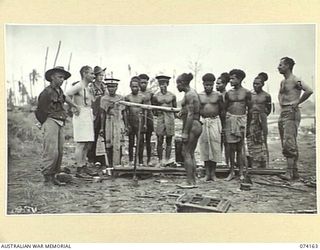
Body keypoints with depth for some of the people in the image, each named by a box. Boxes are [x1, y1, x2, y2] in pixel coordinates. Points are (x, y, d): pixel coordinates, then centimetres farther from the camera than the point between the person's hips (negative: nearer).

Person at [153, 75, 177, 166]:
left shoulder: (172, 96, 4)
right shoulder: (156, 96, 5)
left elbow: (175, 108, 11)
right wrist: (158, 113, -5)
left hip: (170, 119, 0)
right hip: (160, 119, 0)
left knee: (169, 141, 3)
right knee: (159, 141, -2)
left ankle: (167, 160, 10)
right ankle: (160, 160, 6)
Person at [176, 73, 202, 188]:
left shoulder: (189, 94, -13)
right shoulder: (192, 93, 18)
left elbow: (190, 114, -20)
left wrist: (185, 132, -21)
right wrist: (182, 113, 15)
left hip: (192, 126, -10)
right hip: (196, 125, 10)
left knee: (186, 153, -6)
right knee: (191, 154, 12)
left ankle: (190, 182, -4)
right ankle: (193, 181, 15)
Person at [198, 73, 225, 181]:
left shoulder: (218, 96, 4)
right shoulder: (199, 96, 7)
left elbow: (222, 111, 8)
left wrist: (223, 126, 4)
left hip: (215, 121, -1)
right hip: (203, 122, 1)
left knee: (215, 147, -2)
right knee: (204, 147, 3)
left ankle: (213, 172, 8)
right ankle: (207, 172, 11)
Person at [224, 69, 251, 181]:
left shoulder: (246, 93, 2)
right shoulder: (228, 93, 9)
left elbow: (249, 108, 6)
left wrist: (248, 122, 2)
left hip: (241, 119, -2)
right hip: (230, 119, 2)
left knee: (240, 147, 1)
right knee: (231, 147, 2)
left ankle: (241, 173, 7)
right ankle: (232, 171, 10)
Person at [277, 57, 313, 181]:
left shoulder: (295, 80, -9)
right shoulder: (283, 82, 18)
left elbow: (309, 91, -23)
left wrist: (297, 102, -14)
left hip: (291, 113, -9)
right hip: (282, 113, 9)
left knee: (289, 144, -15)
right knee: (286, 145, 8)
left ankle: (289, 172, -17)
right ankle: (294, 172, 14)